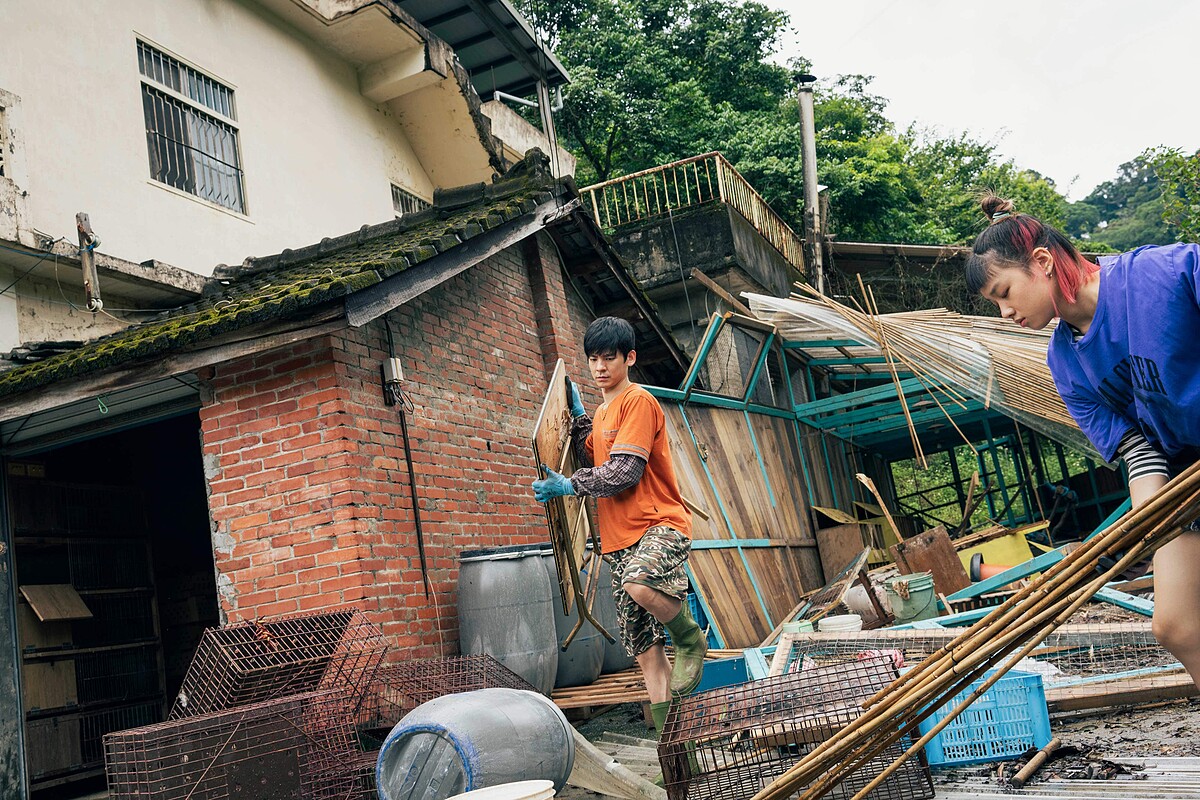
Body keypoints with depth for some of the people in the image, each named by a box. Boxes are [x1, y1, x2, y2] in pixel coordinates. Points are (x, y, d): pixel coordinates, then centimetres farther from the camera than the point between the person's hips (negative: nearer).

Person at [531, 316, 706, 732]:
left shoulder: (637, 401, -7)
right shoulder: (602, 413, 20)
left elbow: (625, 471, -16)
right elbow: (594, 464, 15)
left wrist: (570, 486, -14)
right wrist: (578, 418, 10)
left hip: (660, 524, -8)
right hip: (620, 535, 8)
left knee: (639, 583, -38)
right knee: (643, 642, 5)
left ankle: (691, 639, -9)